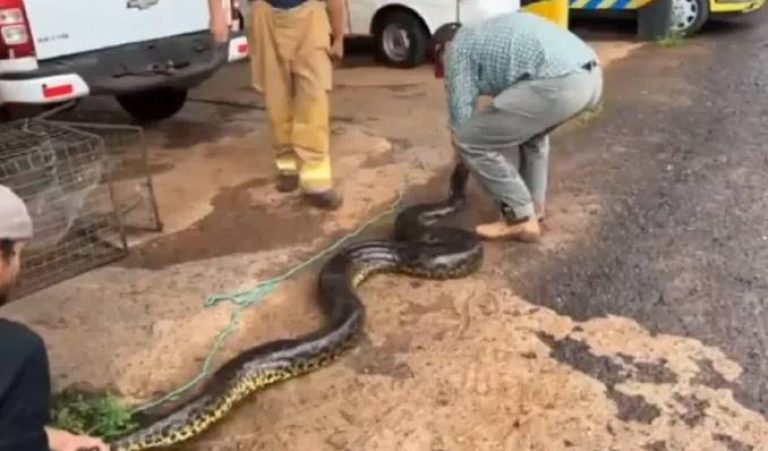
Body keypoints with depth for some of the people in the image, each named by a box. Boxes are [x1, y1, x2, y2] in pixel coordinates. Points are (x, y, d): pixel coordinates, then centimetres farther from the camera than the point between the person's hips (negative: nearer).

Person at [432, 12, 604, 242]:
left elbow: (461, 116, 12)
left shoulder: (458, 48, 13)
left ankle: (521, 219, 10)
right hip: (590, 75, 9)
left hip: (558, 83, -9)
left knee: (470, 140, 2)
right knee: (528, 128, 36)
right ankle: (534, 207, 35)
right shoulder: (487, 33, 37)